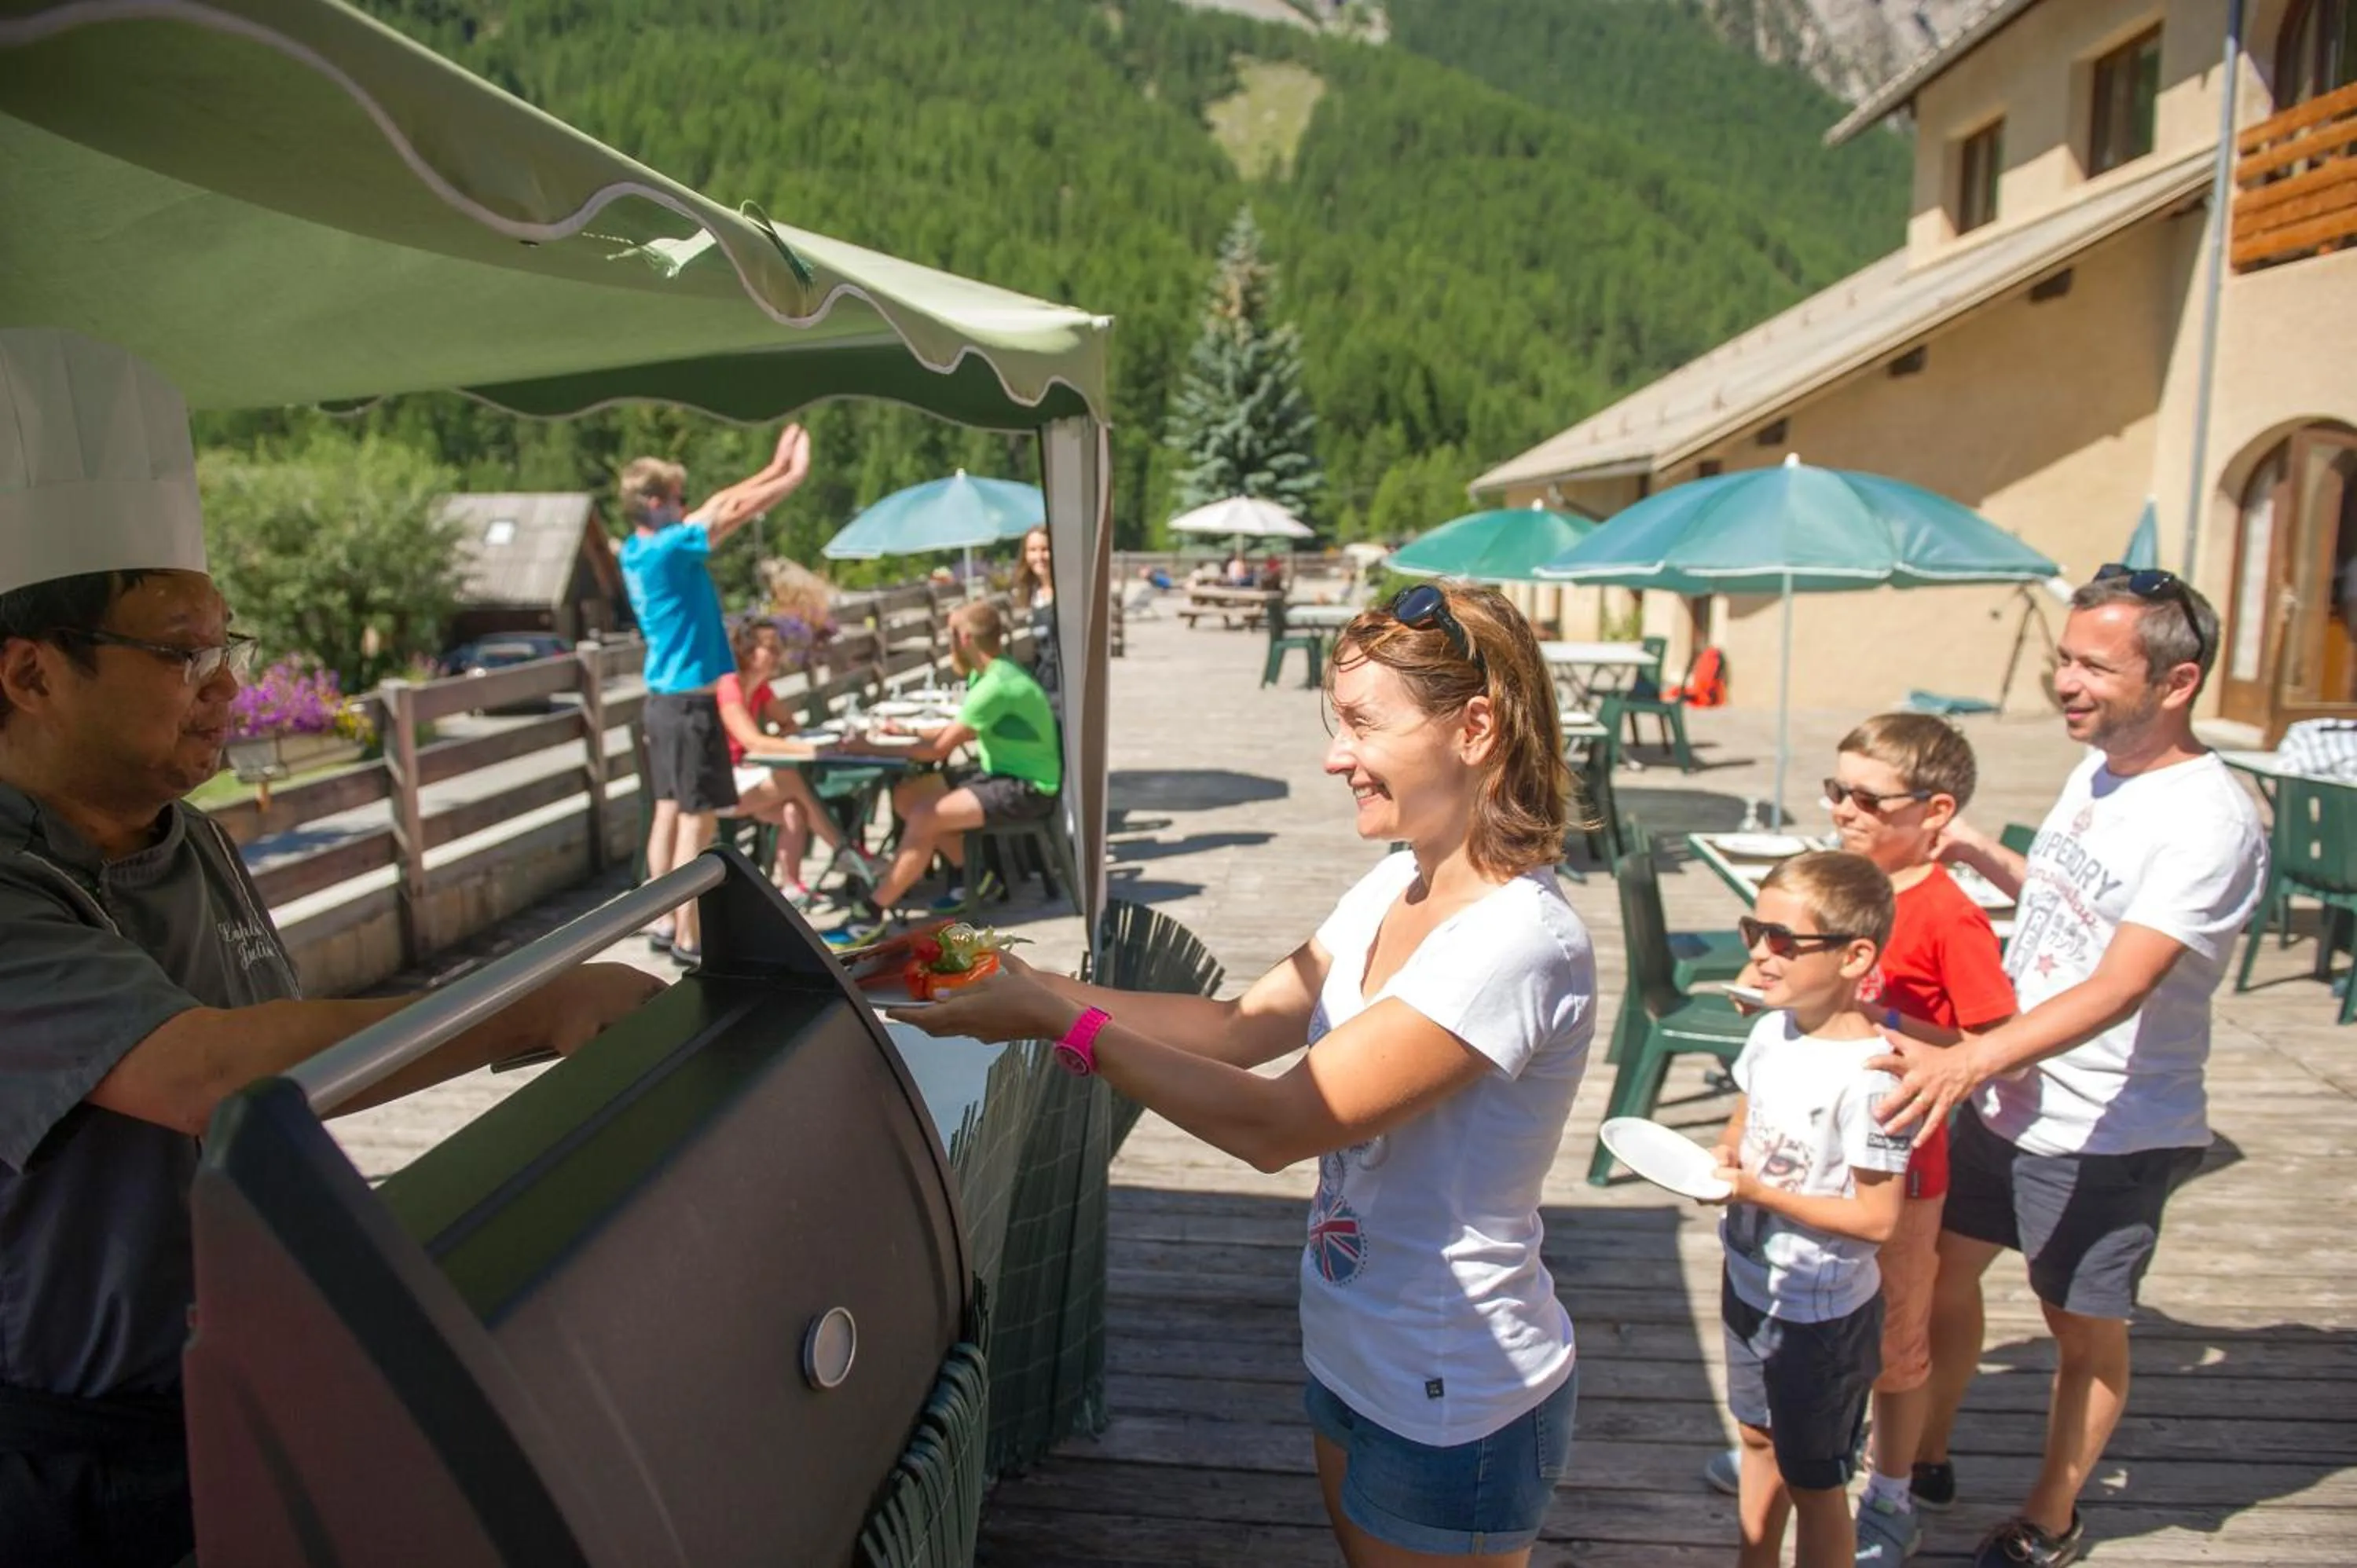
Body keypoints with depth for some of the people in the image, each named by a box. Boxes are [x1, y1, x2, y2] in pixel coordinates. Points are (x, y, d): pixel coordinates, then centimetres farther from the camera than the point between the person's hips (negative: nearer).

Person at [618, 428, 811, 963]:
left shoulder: (638, 550, 9)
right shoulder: (668, 548, -17)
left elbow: (718, 504, 13)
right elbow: (738, 511, -14)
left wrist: (774, 468, 14)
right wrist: (795, 475, -4)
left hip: (665, 699, 10)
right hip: (690, 703, -10)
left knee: (668, 812, 13)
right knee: (698, 820, -4)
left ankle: (666, 924, 21)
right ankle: (687, 939, 1)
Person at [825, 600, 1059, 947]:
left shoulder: (995, 685, -24)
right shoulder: (986, 674, 6)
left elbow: (939, 749, -21)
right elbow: (959, 731, 18)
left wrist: (870, 748, -14)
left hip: (1029, 788, -10)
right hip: (1003, 774, 10)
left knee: (924, 817, -23)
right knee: (906, 795, 3)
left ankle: (872, 913, -13)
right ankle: (969, 874, 12)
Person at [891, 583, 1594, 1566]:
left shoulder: (1519, 942, -29)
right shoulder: (1399, 886, -1)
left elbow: (1272, 1125, -29)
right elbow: (1243, 1023, -1)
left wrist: (1058, 1020, -25)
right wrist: (1029, 984, -8)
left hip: (1450, 1406, -7)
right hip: (1355, 1356, 8)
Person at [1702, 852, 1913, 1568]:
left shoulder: (1869, 1074, -28)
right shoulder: (1773, 1029, -5)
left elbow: (1876, 1218, -25)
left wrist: (1758, 1191, -25)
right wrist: (1723, 1156, -9)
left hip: (1822, 1313, -8)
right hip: (1750, 1281, 8)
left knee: (1812, 1482, 13)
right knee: (1759, 1439, 27)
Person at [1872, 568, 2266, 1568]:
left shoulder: (2209, 822, -23)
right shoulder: (2097, 768, 2)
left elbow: (2120, 986, -34)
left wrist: (1967, 1061, -45)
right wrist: (1986, 857, 3)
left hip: (2108, 1134, -7)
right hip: (2003, 1101, 8)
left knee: (2083, 1330, 13)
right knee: (1943, 1272, 18)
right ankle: (1924, 1459, 39)